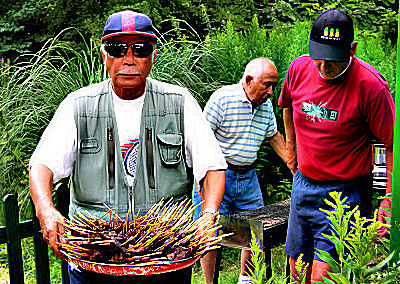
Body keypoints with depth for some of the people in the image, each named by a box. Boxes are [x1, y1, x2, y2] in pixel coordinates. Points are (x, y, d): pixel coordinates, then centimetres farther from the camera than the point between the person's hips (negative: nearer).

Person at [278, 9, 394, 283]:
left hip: (345, 191, -6)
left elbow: (393, 144, -14)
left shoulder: (371, 85, -20)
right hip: (303, 184, 6)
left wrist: (390, 199, -16)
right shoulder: (299, 68, -4)